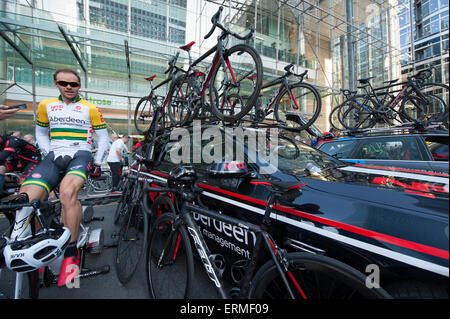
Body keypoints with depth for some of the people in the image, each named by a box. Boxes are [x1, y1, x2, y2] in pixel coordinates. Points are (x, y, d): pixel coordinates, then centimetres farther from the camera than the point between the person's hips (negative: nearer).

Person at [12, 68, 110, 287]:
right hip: (53, 157, 4)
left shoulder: (91, 108, 10)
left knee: (67, 192, -34)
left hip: (80, 155, -3)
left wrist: (97, 162, 4)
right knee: (25, 199, -22)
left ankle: (71, 253, -23)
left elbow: (103, 137, 11)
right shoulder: (45, 106, 19)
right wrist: (50, 153, 10)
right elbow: (41, 133, 27)